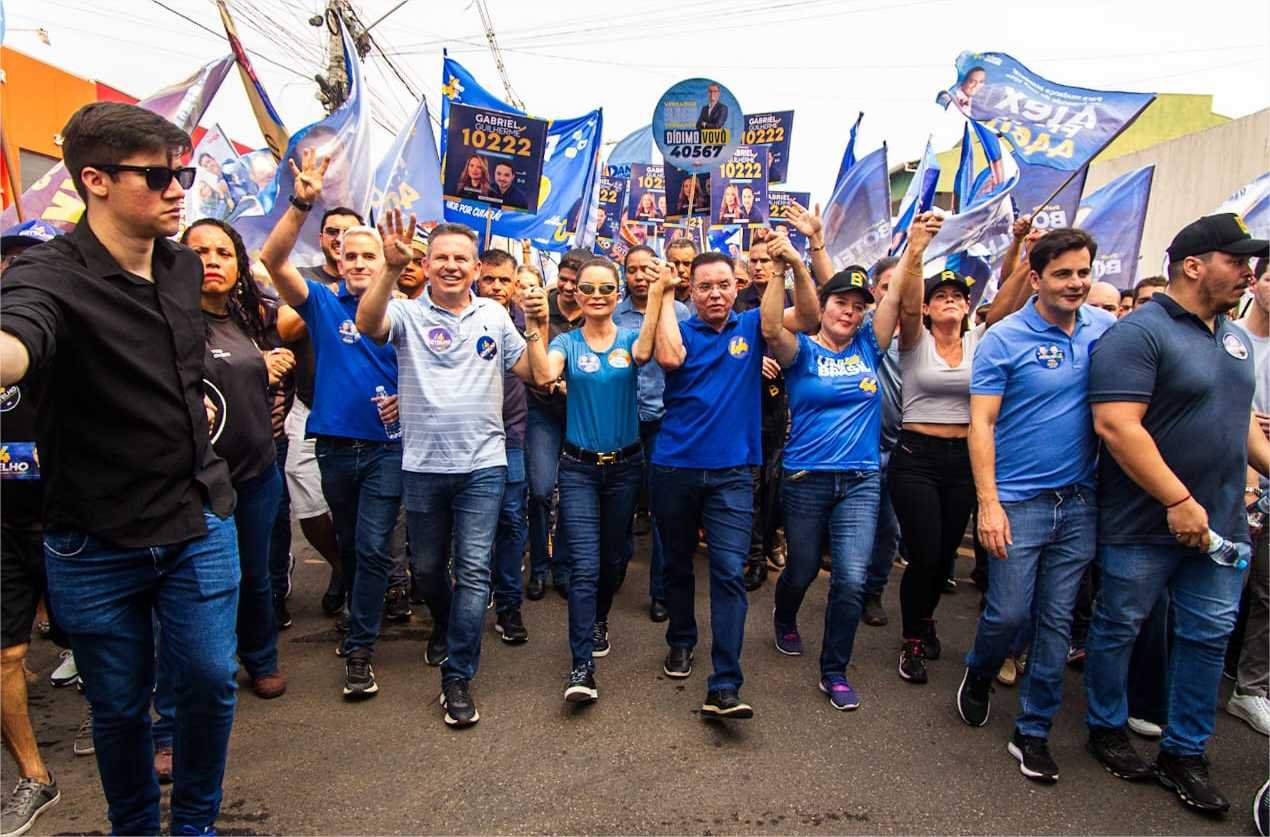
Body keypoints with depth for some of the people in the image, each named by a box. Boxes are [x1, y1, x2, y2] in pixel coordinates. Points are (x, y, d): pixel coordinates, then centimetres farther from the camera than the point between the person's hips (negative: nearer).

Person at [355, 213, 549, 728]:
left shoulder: (494, 315, 6)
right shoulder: (408, 312, -2)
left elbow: (530, 373, 7)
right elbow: (367, 325, -24)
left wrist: (537, 327, -9)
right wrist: (391, 267, -37)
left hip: (482, 464, 0)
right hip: (423, 466, 0)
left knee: (474, 570, -3)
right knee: (428, 567, 17)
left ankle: (458, 677, 6)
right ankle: (446, 628, 47)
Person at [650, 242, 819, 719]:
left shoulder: (751, 326, 6)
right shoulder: (682, 331, 1)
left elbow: (807, 316, -5)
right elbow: (670, 358, -22)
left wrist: (796, 265, -20)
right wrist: (665, 297, -12)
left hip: (732, 472, 0)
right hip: (675, 469, 1)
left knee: (729, 572, -9)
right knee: (677, 565, 16)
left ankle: (724, 688, -7)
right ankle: (681, 641, 40)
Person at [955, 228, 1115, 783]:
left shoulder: (1106, 328, 4)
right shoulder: (1004, 338, -8)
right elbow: (981, 424, -11)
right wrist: (988, 503, -17)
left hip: (1079, 502, 4)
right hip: (1018, 501, -4)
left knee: (1057, 621, 10)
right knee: (1009, 614, 0)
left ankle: (1033, 731, 25)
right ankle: (979, 674, 34)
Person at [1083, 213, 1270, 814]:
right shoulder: (1138, 333, -15)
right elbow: (1116, 426, -23)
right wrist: (1178, 501, -21)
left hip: (1219, 522, 8)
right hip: (1144, 521, -8)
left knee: (1209, 635, 13)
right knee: (1118, 628, 9)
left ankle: (1184, 753, 28)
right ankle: (1107, 729, 29)